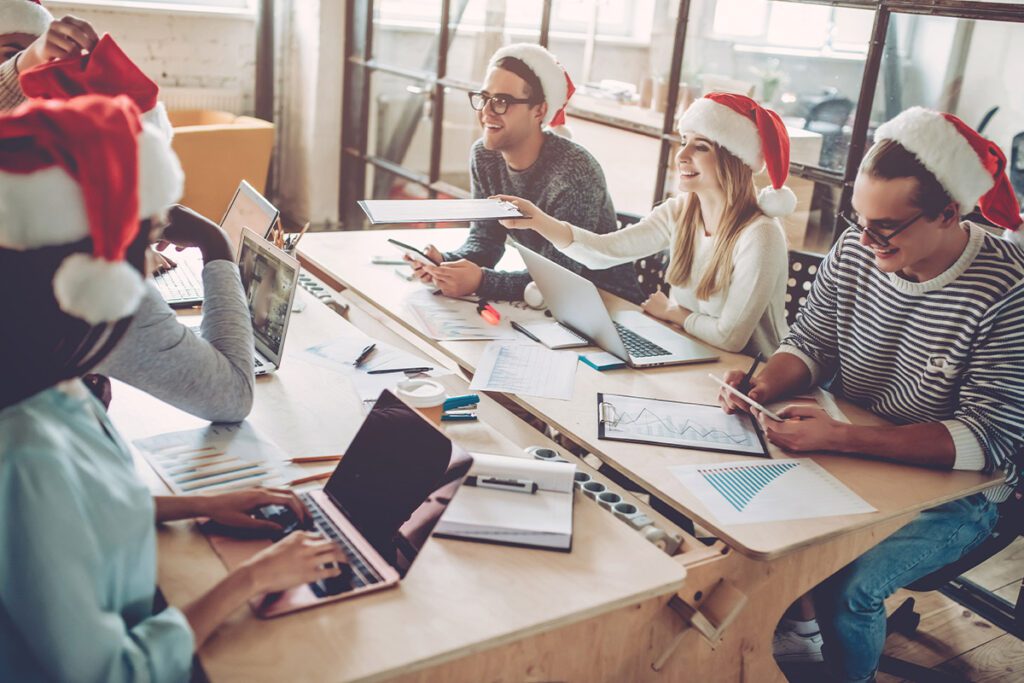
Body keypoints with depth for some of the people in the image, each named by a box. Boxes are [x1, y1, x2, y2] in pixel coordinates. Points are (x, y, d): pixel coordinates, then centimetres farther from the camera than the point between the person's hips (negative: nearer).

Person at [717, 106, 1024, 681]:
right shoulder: (856, 250, -7)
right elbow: (811, 343, 6)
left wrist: (841, 438, -33)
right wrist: (765, 387, -18)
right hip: (851, 459, 5)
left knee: (846, 587, -25)